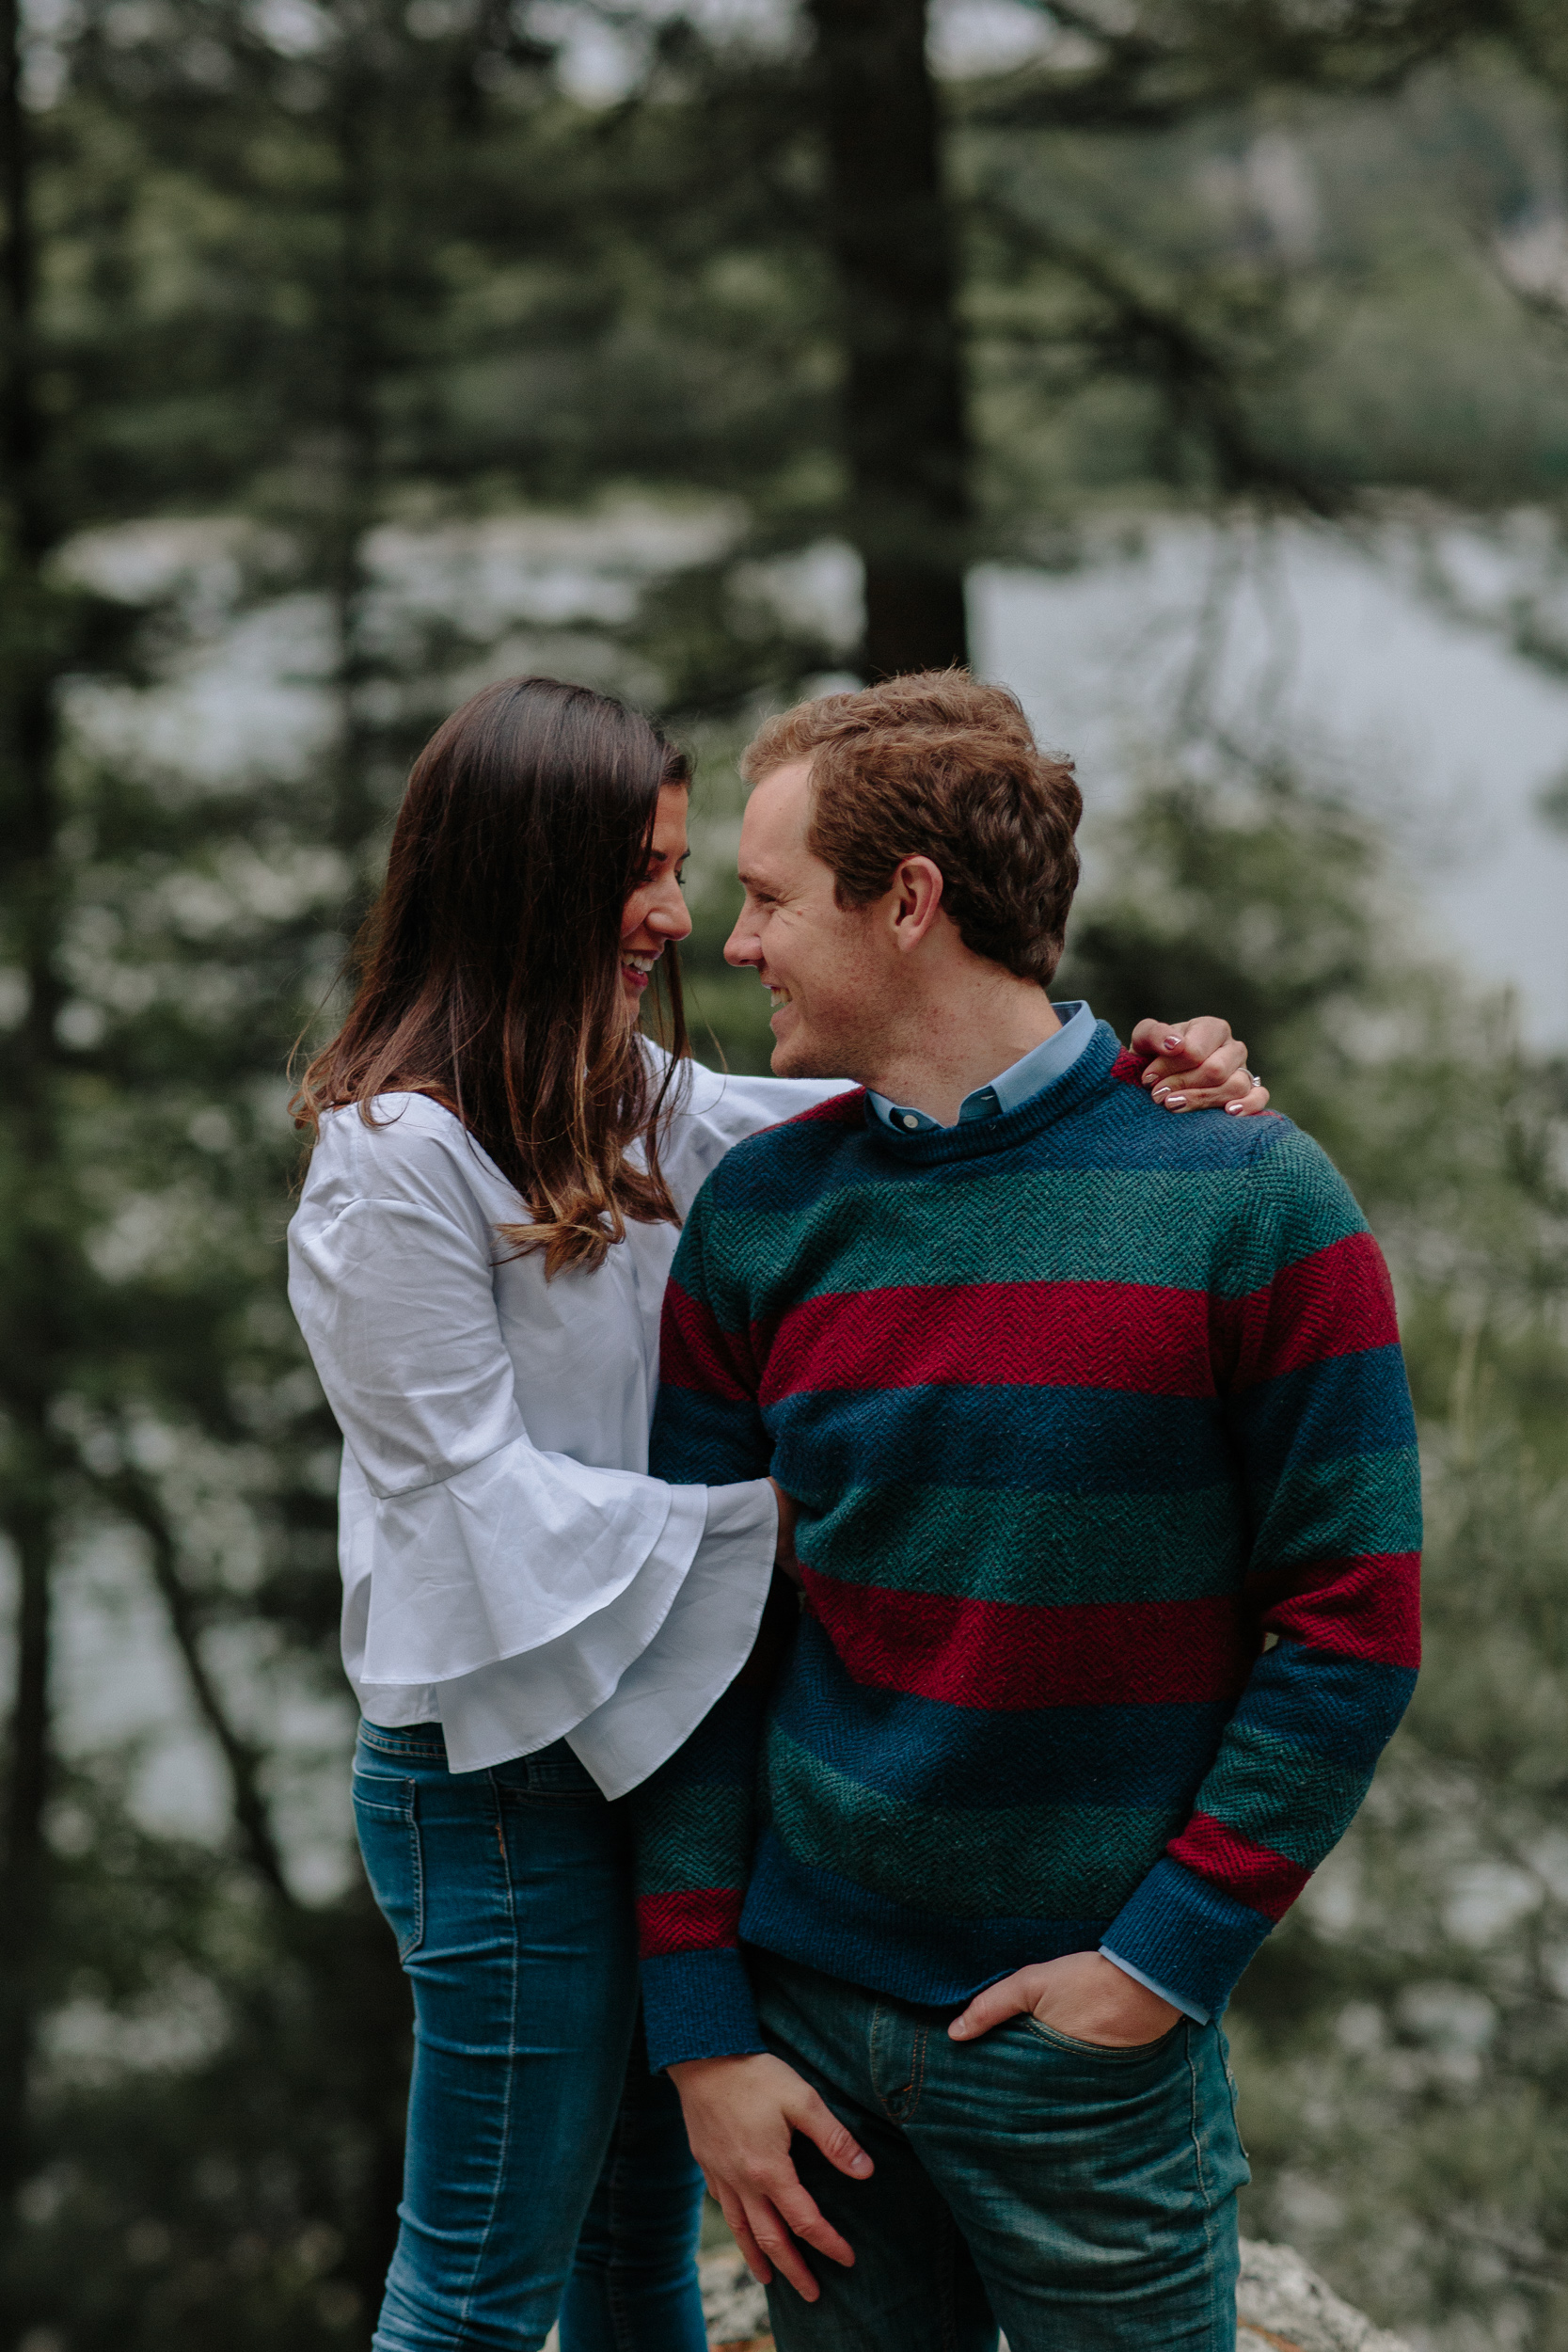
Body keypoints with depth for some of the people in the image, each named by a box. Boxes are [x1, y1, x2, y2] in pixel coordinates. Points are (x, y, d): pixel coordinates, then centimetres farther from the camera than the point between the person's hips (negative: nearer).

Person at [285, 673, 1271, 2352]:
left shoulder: (628, 1101, 8)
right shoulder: (394, 1160, -18)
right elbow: (485, 1501, -18)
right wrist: (777, 1515, -15)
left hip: (651, 1737, 8)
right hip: (500, 1785, -8)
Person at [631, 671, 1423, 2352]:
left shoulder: (1245, 1198, -10)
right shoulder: (759, 1217, 1)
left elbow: (1350, 1623, -9)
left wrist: (1162, 1961, -13)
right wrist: (701, 2027, -2)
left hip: (1091, 2053, -3)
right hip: (805, 2008, 3)